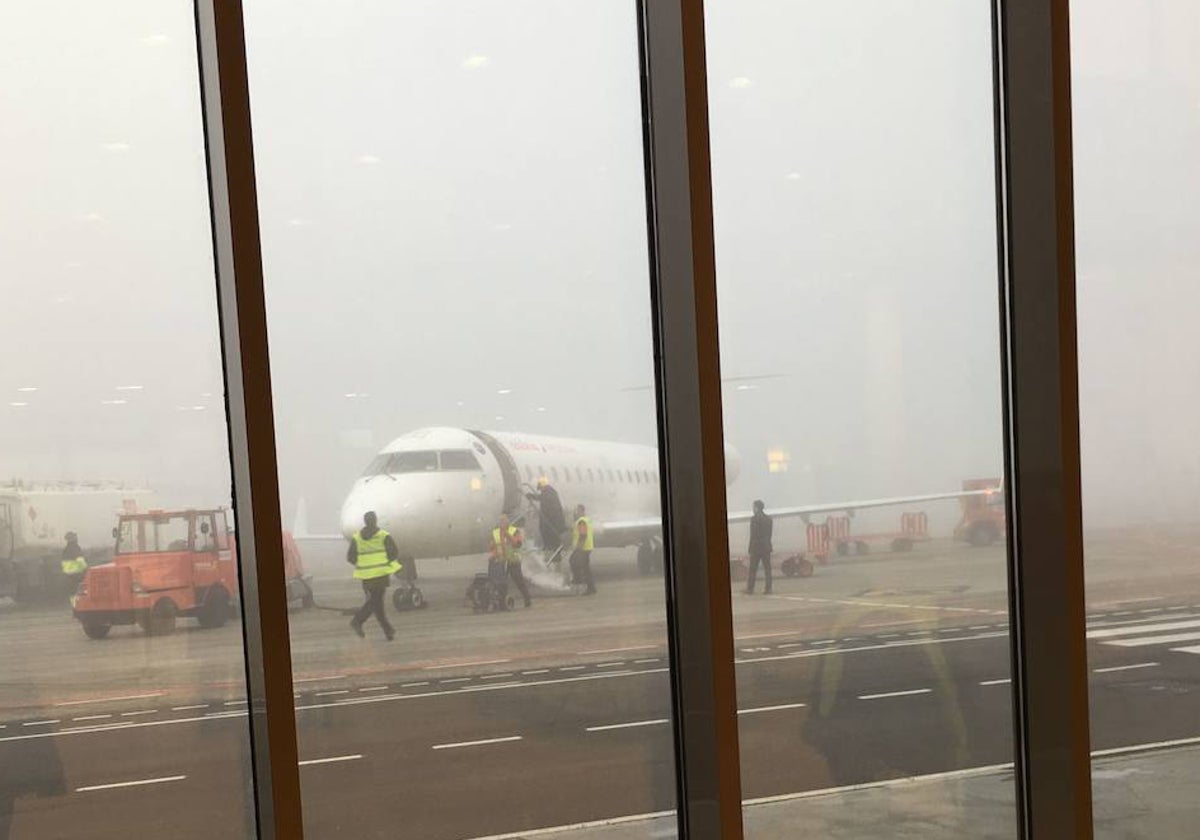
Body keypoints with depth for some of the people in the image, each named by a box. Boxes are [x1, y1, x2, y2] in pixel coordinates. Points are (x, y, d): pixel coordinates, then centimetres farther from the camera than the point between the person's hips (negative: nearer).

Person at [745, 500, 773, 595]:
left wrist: (750, 548, -10)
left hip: (756, 547, -6)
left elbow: (753, 535, -14)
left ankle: (750, 589, 0)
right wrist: (767, 545, 13)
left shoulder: (754, 519, -11)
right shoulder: (769, 519, 9)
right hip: (766, 547, 6)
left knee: (752, 569, 0)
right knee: (767, 568, 6)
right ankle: (768, 588, 3)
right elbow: (769, 534, 10)